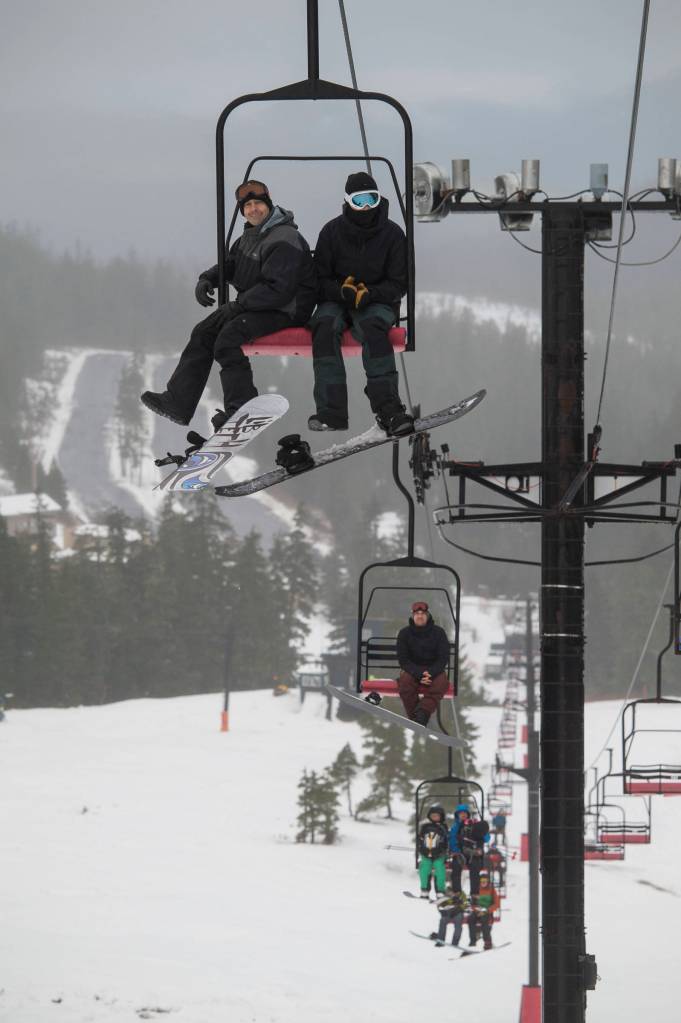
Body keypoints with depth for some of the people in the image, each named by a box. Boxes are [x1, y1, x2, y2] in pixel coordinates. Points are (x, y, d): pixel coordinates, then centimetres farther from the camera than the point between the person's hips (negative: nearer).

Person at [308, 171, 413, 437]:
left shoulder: (392, 233, 0)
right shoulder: (332, 232, 2)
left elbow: (398, 284, 0)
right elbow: (320, 280, 4)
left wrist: (369, 294, -20)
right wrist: (341, 291, -19)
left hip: (378, 302, -1)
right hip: (336, 300, 1)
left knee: (372, 326, -36)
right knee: (324, 325, -33)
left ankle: (387, 408, -41)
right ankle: (331, 412, -37)